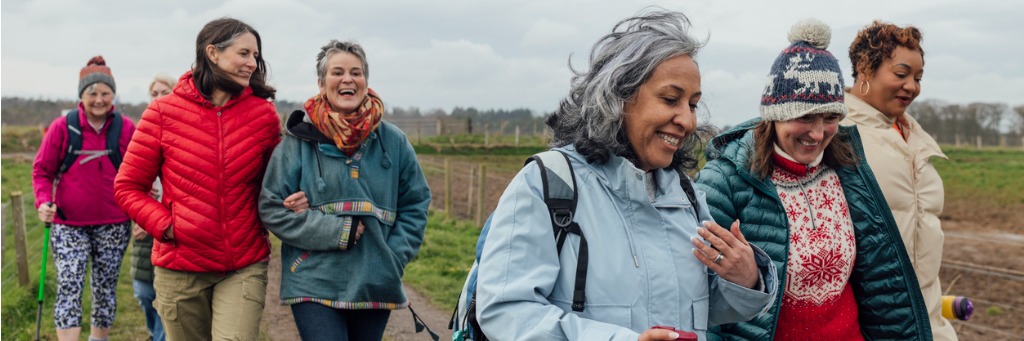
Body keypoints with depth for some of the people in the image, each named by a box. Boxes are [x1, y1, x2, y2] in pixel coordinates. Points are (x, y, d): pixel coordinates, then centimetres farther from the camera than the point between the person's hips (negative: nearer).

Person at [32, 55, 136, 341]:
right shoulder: (62, 127, -3)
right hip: (69, 224, -1)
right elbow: (42, 170, 3)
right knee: (69, 286, -11)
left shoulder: (126, 128, -1)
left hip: (113, 225, 2)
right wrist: (43, 201, -13)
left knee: (105, 288, 12)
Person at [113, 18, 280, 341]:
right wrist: (165, 226, -10)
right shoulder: (164, 112, -4)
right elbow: (128, 187, 2)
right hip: (180, 268, 0)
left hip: (245, 267, 0)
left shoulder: (263, 113, 0)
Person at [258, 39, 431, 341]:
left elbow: (415, 205, 11)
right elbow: (272, 208, -3)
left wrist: (394, 257, -2)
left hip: (375, 285, 3)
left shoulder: (393, 141, 5)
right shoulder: (299, 139, -3)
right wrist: (337, 231, -12)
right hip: (314, 285, -3)